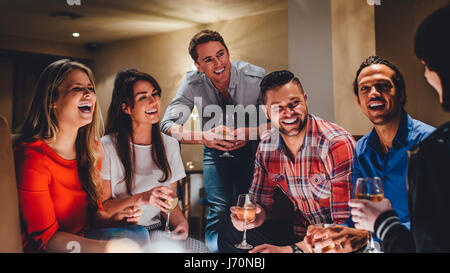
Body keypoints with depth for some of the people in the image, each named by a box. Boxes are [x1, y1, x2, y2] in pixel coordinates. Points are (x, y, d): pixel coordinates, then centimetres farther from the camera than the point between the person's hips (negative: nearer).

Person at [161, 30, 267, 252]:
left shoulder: (255, 77, -18)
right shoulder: (193, 83, -16)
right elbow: (167, 125, -22)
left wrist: (249, 133, -34)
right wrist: (203, 137, -40)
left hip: (252, 150, 0)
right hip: (215, 151, 0)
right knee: (219, 210, -12)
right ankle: (214, 244, 13)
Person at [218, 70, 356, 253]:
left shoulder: (337, 144, -21)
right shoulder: (266, 146, -2)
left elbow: (345, 224, -23)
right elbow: (261, 199, 10)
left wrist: (292, 250, -28)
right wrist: (258, 214, -15)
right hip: (300, 234, 5)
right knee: (230, 235, -9)